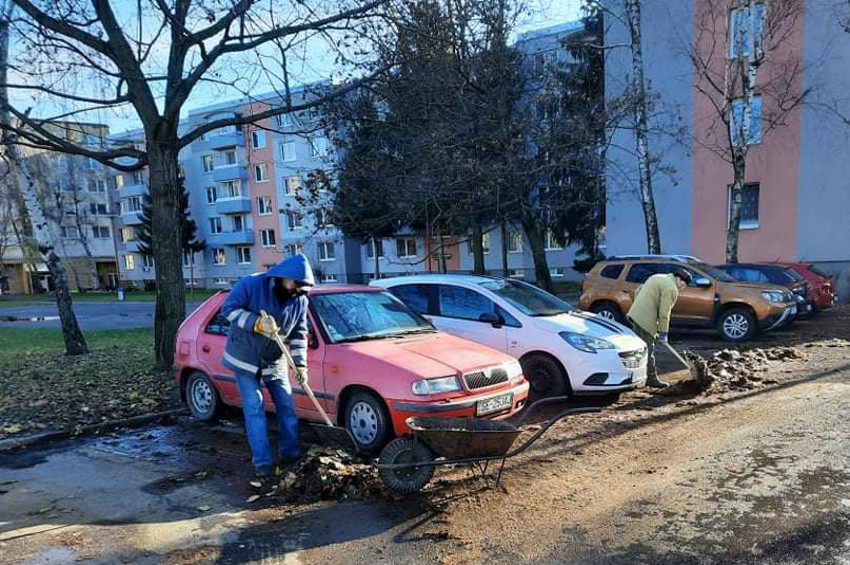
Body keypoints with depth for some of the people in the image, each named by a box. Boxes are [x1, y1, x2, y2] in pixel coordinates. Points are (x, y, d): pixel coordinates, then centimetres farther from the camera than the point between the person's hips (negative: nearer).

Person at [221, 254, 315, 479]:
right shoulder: (251, 284, -18)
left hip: (275, 361, 4)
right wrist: (256, 323, -28)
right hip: (245, 359, -4)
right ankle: (262, 462, 2)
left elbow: (299, 334, -1)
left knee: (286, 406, 5)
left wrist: (300, 364, -10)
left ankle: (290, 453, 19)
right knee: (254, 409, -5)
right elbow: (229, 308, -15)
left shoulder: (300, 300, -6)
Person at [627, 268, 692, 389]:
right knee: (648, 349, -4)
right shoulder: (671, 288, -11)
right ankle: (651, 378, 2)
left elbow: (638, 292, 22)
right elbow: (664, 312, -13)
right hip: (645, 319, -10)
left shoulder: (658, 278, 19)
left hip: (636, 315, 10)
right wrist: (663, 332, -6)